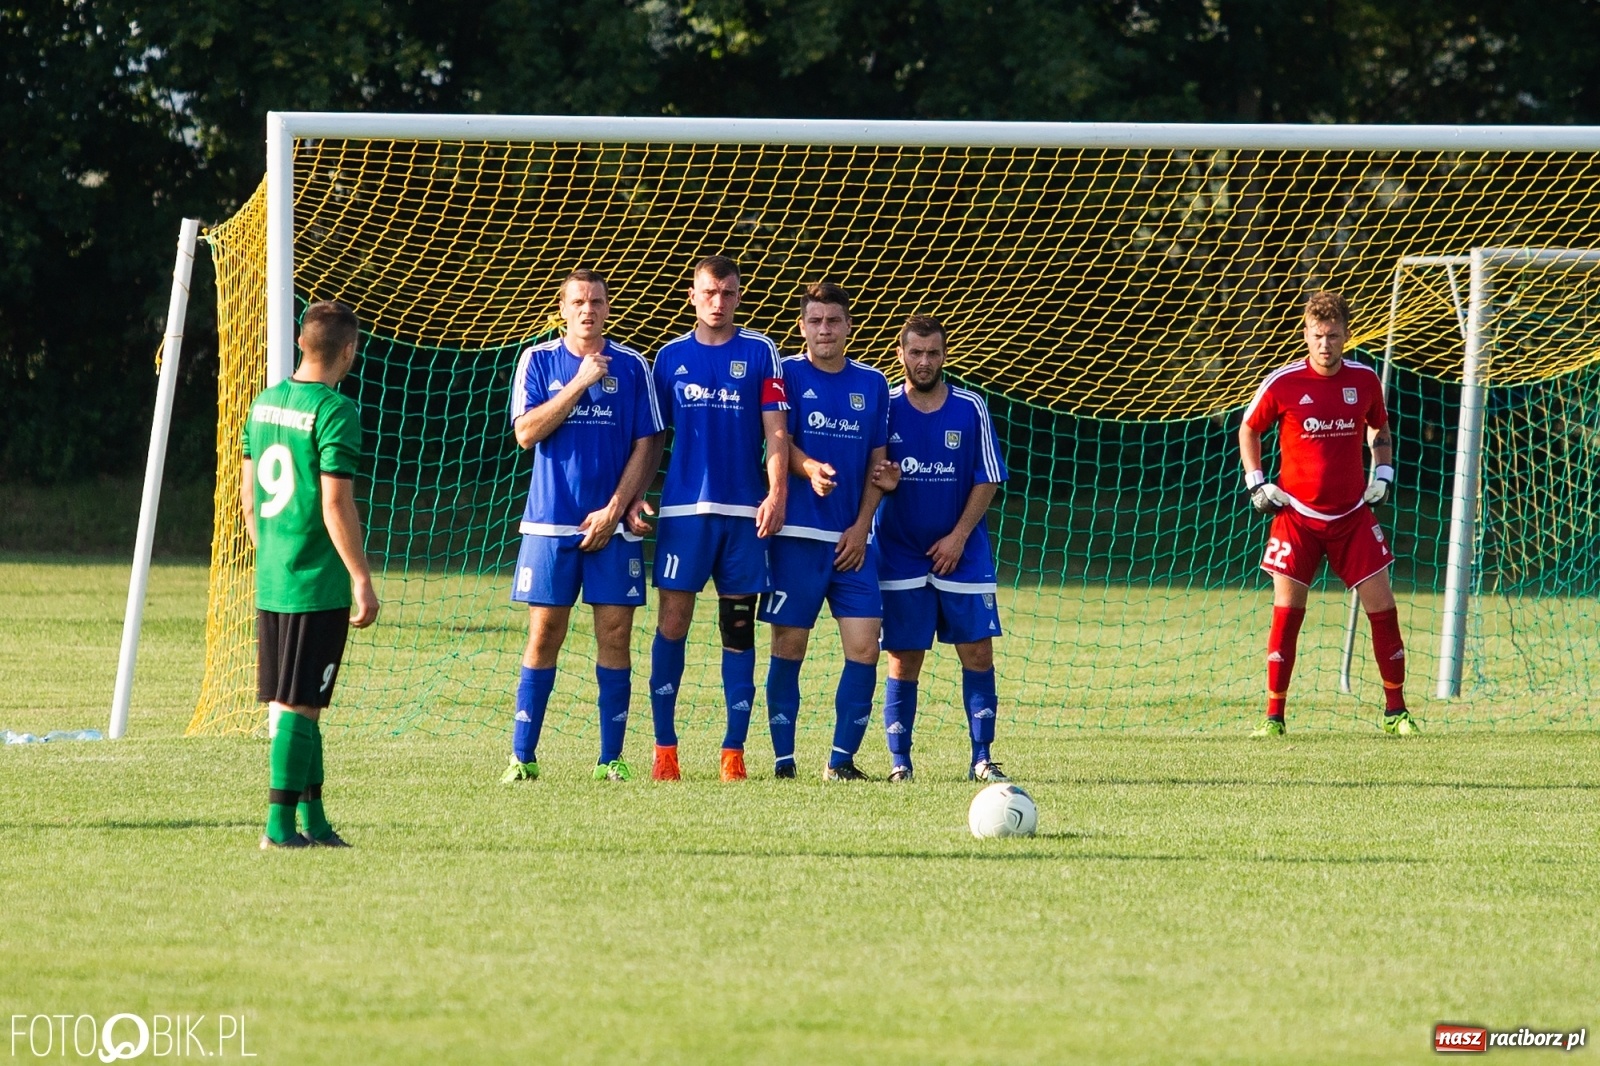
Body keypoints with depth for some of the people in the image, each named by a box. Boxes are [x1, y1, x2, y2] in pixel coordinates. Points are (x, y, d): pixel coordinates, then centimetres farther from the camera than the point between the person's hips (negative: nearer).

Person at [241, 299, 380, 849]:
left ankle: (312, 818, 18)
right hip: (318, 583, -8)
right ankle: (279, 824, -4)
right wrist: (362, 579, -13)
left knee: (287, 702, 12)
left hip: (270, 580, 8)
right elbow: (335, 505, -18)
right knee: (298, 705, -4)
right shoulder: (334, 411, -14)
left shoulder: (265, 403, 9)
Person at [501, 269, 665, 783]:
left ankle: (611, 758, 3)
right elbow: (527, 432, -6)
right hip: (550, 523, -1)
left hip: (614, 525, 1)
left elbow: (647, 446, 3)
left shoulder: (631, 366, 5)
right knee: (543, 635, -2)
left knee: (614, 635, -2)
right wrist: (580, 382, -12)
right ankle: (523, 757, 2)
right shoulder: (538, 361, 5)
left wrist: (614, 510, -6)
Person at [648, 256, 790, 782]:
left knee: (739, 626, 2)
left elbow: (775, 428, 0)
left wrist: (777, 491, -12)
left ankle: (734, 749, 5)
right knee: (672, 620, -5)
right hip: (683, 507, 1)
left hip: (744, 511, -1)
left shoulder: (760, 353, 5)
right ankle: (664, 748, -1)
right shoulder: (671, 356, 9)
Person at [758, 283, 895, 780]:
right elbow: (780, 444, -7)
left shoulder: (871, 384, 12)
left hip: (852, 538, 3)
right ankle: (783, 758, 6)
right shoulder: (787, 375, 2)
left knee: (864, 646, -6)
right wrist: (809, 469, -29)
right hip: (797, 534, -3)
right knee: (789, 645, -1)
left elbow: (877, 461, 12)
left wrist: (862, 525, 0)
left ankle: (842, 759, 1)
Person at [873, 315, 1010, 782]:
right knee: (903, 659, -1)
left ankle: (982, 758, 1)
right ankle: (899, 762, 4)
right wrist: (881, 482, -20)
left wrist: (959, 536, -8)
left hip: (960, 552, 1)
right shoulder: (884, 407, 0)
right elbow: (865, 475, 3)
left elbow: (987, 481, 2)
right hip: (900, 554, -1)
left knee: (978, 652, -4)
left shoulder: (970, 409, 1)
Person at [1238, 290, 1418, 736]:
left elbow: (1380, 429, 19)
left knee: (1381, 605, -1)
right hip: (1297, 516, -2)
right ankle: (1274, 716, -1)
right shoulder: (1283, 384, -9)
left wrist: (1383, 474, 6)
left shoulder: (1365, 380, 0)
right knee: (1287, 612, -8)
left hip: (1353, 515, 2)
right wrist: (1256, 483, -1)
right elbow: (1248, 430, 8)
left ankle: (1396, 711, 11)